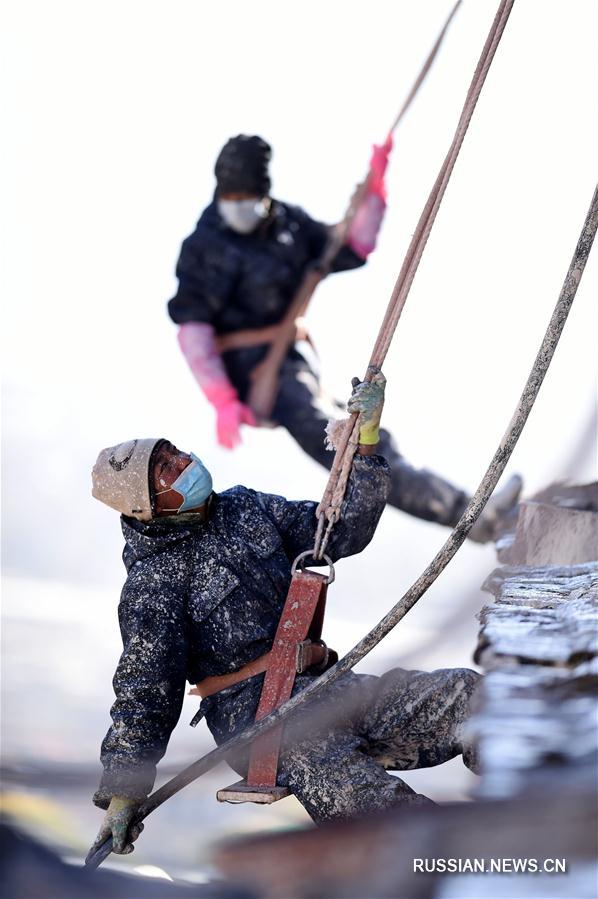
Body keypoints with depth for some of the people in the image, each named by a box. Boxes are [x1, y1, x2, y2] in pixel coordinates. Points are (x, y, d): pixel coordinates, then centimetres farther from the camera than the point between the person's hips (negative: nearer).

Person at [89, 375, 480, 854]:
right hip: (251, 711, -6)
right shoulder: (152, 584, -1)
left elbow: (344, 532, 19)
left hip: (324, 686, 6)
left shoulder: (246, 508, 15)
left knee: (462, 693, -17)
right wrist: (123, 789, -12)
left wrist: (366, 442, 9)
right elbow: (144, 693, -3)